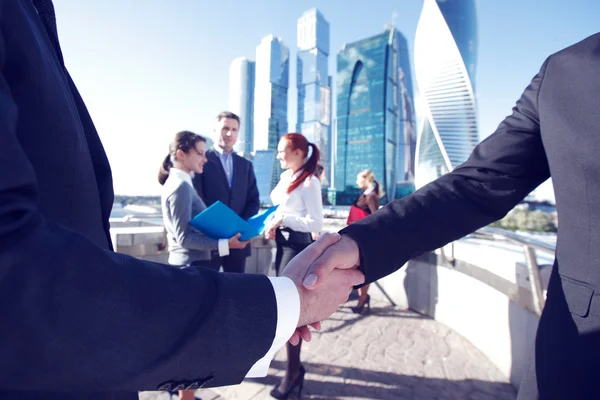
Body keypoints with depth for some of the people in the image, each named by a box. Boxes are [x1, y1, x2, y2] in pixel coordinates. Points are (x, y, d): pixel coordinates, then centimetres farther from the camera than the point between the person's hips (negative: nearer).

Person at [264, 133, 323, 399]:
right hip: (282, 244, 9)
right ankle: (295, 366, 37)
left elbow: (317, 223, -20)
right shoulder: (285, 177, 10)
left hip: (298, 245, -9)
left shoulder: (309, 181, -15)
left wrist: (283, 219, -23)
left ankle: (292, 373, 23)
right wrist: (272, 225, -2)